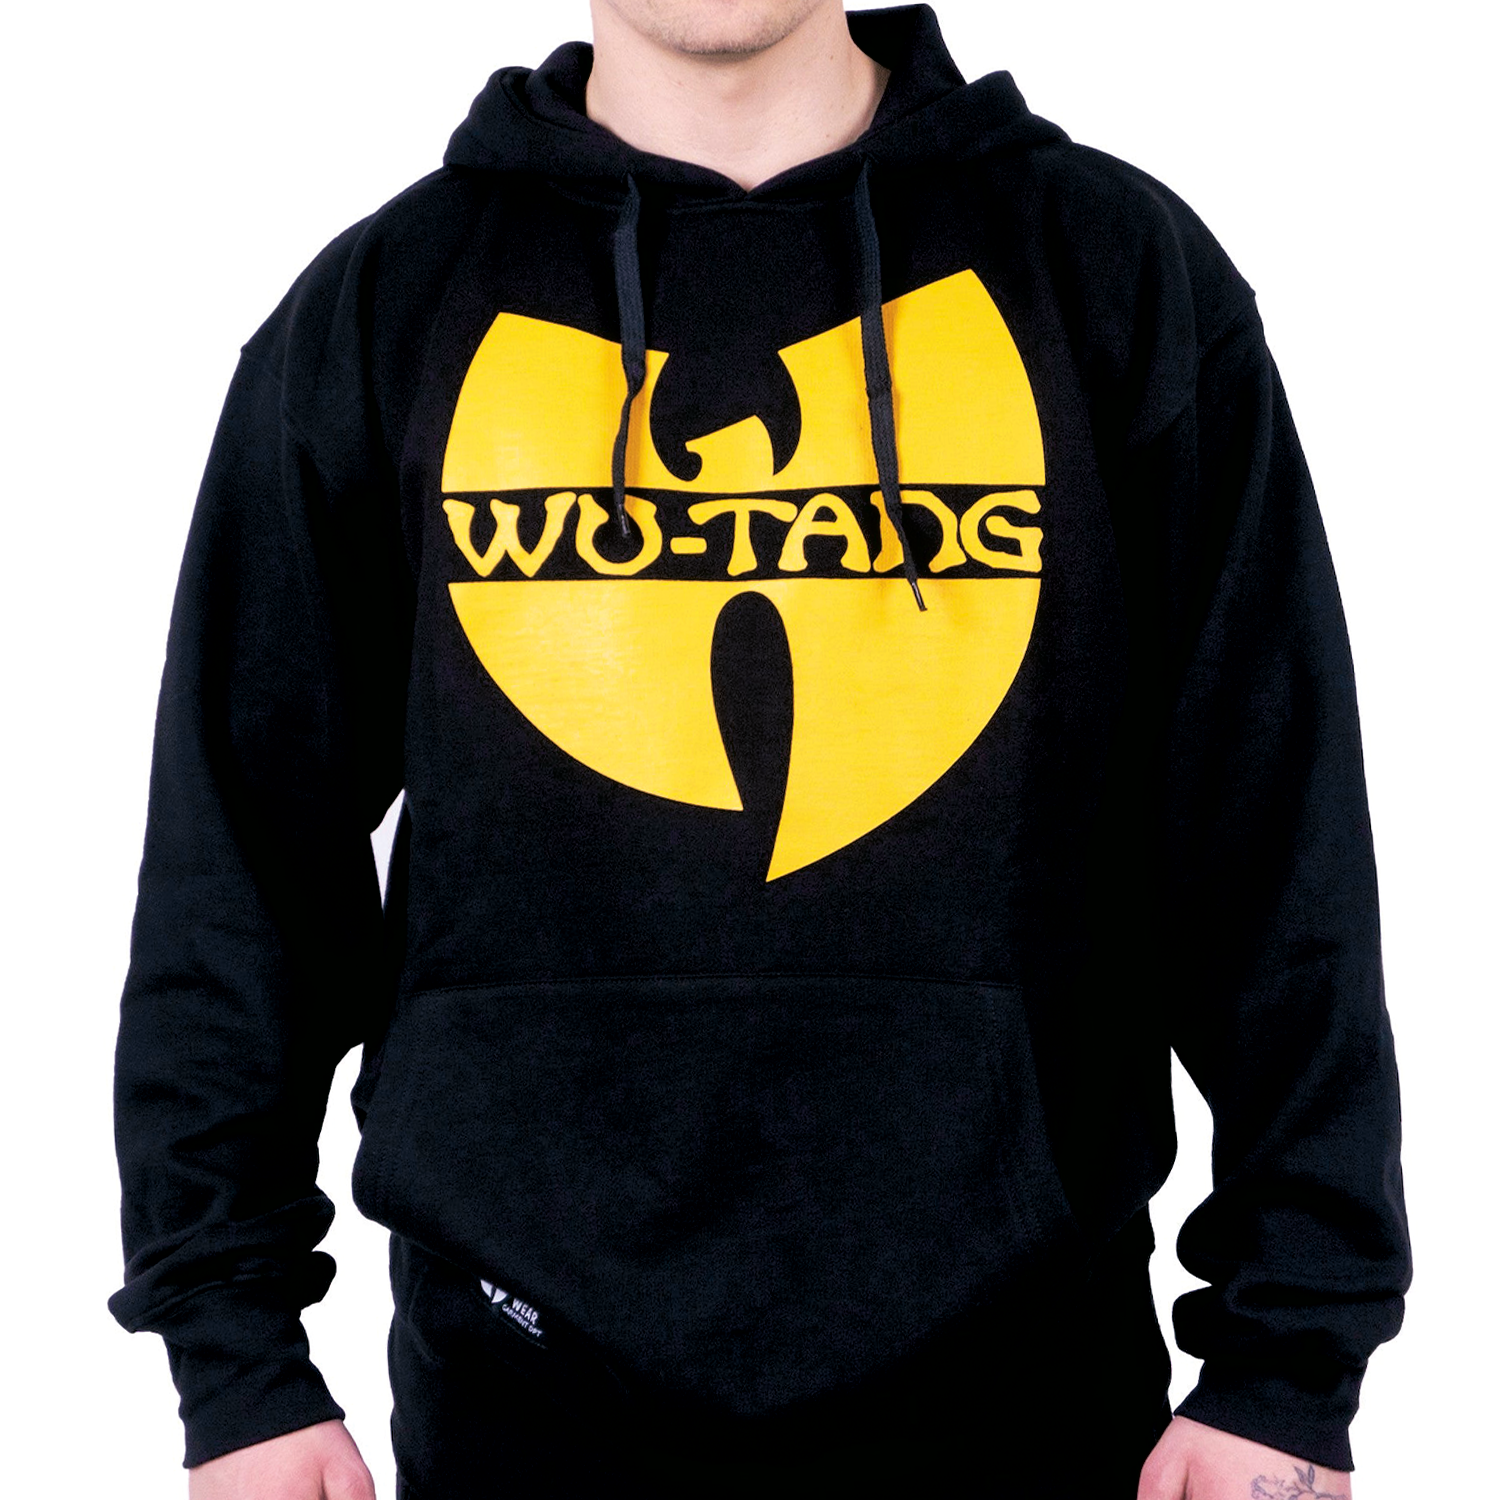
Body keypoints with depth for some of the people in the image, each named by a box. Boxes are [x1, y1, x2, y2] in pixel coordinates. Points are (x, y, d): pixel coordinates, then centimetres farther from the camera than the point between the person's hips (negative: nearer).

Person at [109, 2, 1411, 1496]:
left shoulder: (1123, 268, 1)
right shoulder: (373, 310, 4)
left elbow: (1288, 859, -1)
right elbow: (242, 859, 4)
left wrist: (1293, 1355, -4)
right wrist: (235, 1358, 1)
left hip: (1022, 1367, 0)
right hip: (523, 1371, 1)